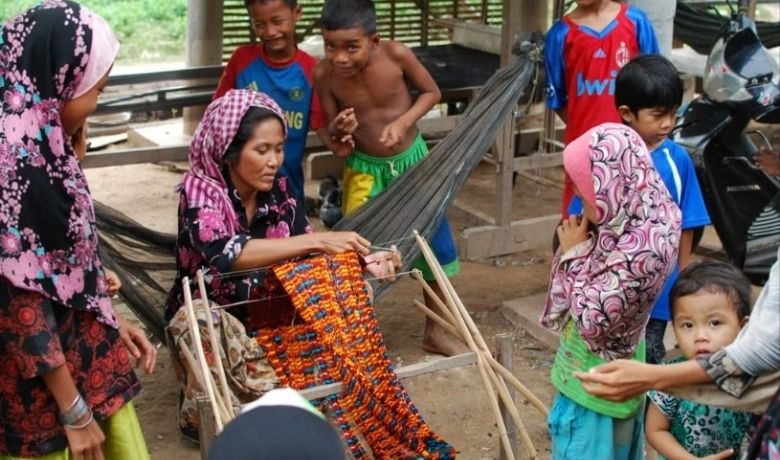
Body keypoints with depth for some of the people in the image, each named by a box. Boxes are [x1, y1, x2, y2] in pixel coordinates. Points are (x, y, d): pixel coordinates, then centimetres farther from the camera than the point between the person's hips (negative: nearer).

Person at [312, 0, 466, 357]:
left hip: (411, 159, 1)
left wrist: (403, 123, -23)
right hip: (364, 169, -1)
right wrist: (338, 132, -33)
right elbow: (335, 144, -9)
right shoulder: (323, 74, -21)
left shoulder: (395, 54, -24)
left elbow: (431, 92, -6)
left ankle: (435, 332, 30)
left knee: (437, 242, 10)